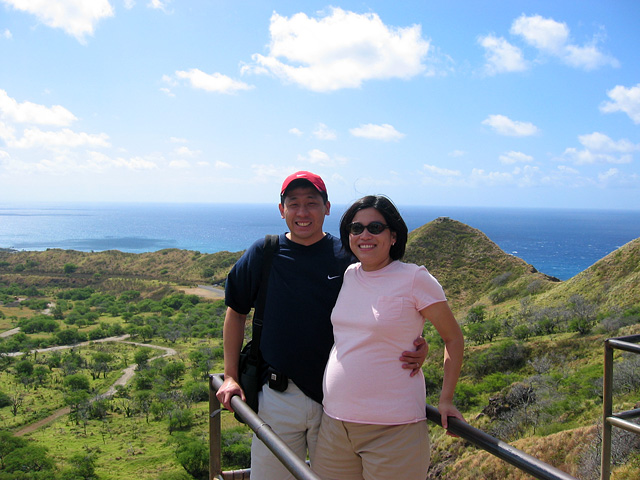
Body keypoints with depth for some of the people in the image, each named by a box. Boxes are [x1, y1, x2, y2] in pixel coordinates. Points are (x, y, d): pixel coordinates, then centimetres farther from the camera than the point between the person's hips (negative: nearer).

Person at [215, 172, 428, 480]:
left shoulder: (349, 258, -3)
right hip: (277, 397, 0)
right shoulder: (263, 255, -1)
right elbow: (236, 313, 10)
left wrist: (414, 349, -18)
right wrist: (230, 376, 5)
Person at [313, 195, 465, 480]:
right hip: (334, 422, 5)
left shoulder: (414, 279, -9)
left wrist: (446, 400, -2)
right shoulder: (346, 276, 7)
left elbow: (453, 338, 1)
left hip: (393, 429, -5)